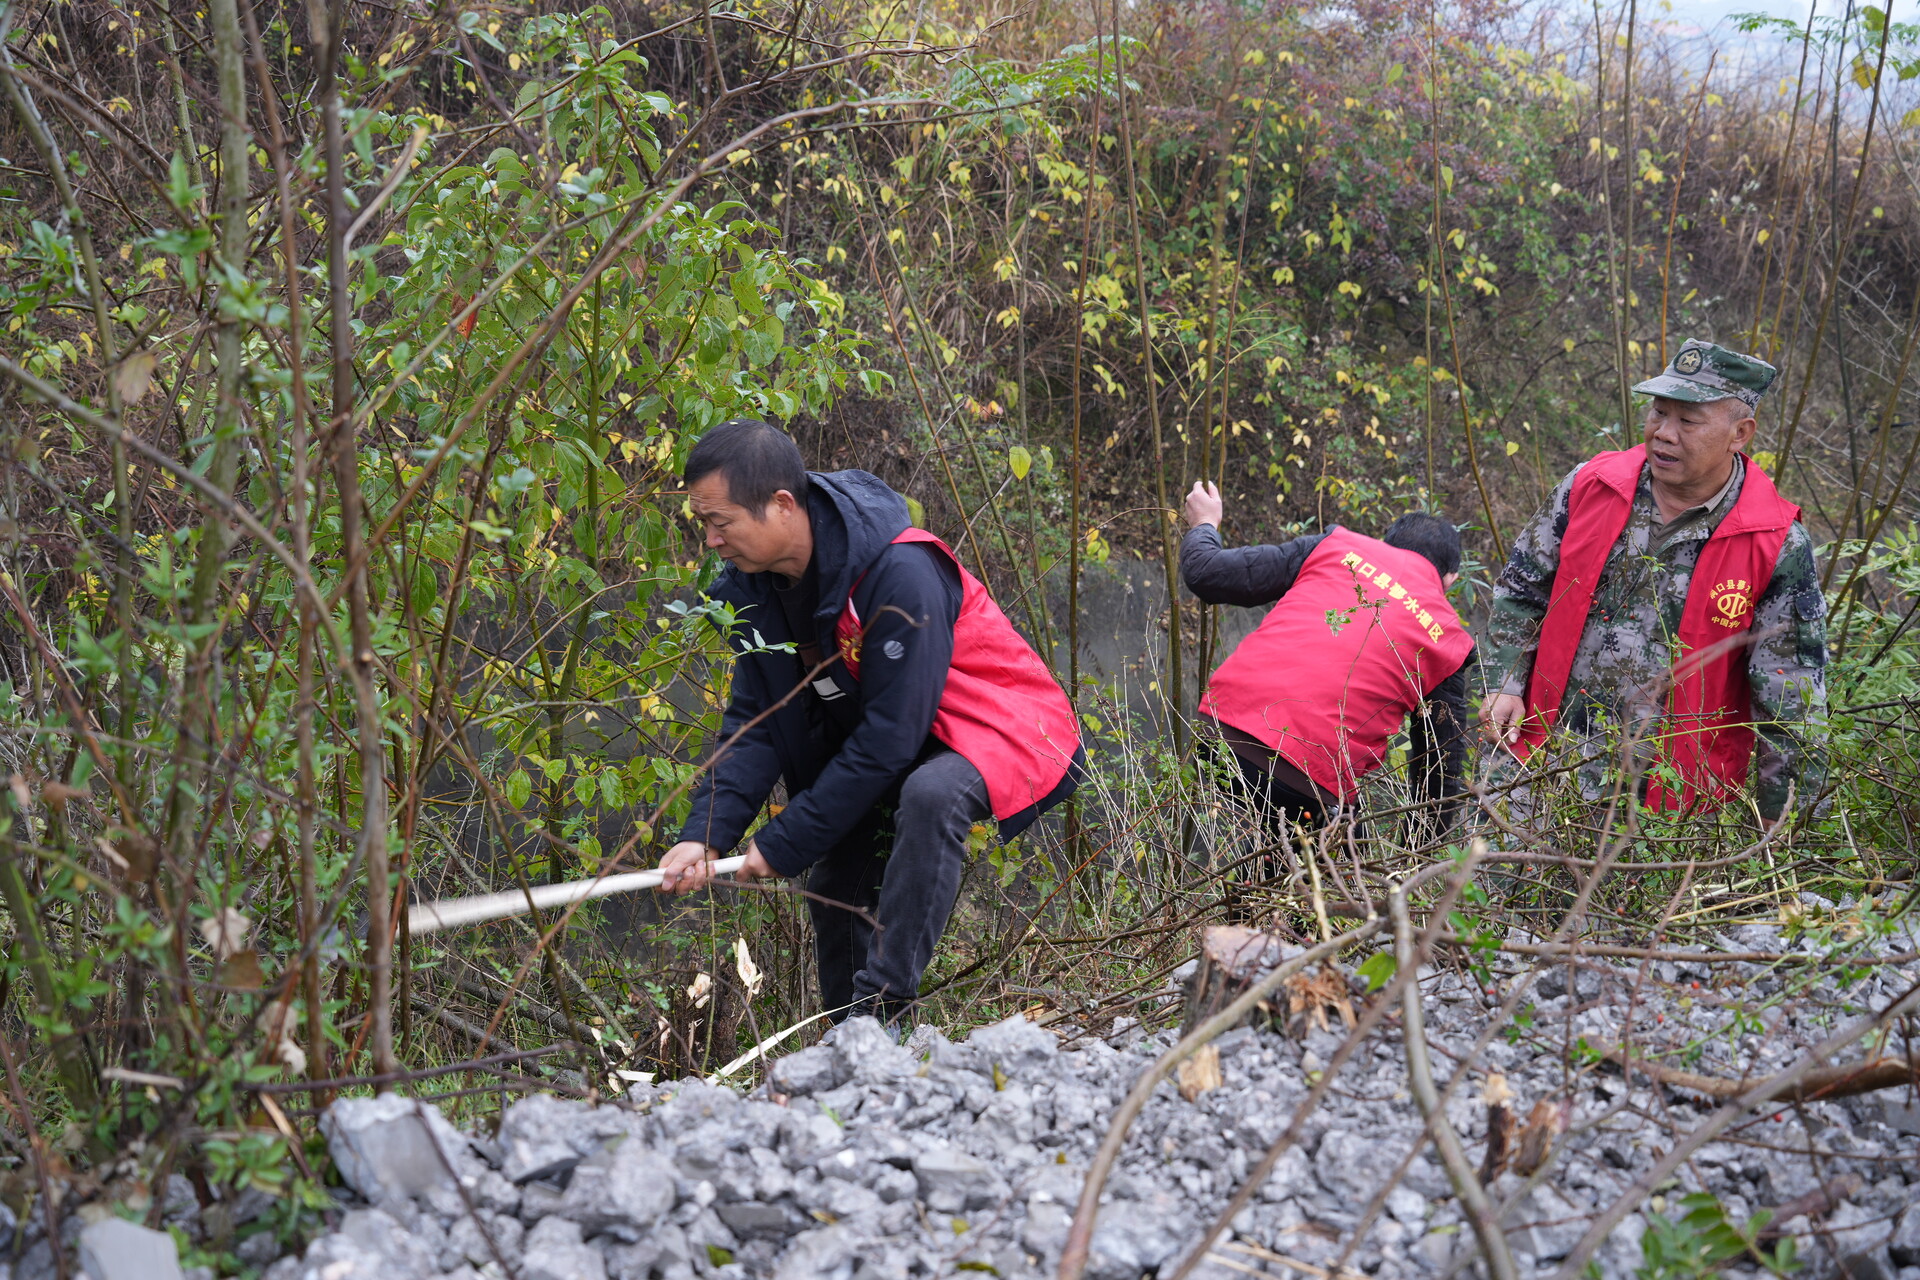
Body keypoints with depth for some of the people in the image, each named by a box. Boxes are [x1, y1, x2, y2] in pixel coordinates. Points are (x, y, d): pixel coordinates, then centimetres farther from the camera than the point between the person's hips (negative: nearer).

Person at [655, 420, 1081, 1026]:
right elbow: (755, 722, -5)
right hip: (879, 745, 9)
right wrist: (705, 832, -22)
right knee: (833, 882, 6)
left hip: (998, 727, -9)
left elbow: (890, 737, -30)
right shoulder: (753, 585, -7)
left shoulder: (900, 573, -32)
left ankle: (881, 1007, -33)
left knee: (930, 794, -37)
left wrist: (783, 844, -25)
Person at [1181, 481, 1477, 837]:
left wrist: (1203, 525, 38)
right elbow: (1443, 771, 18)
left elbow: (1208, 576, 15)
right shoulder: (1448, 642, 14)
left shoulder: (1336, 546, 15)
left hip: (1220, 725, 2)